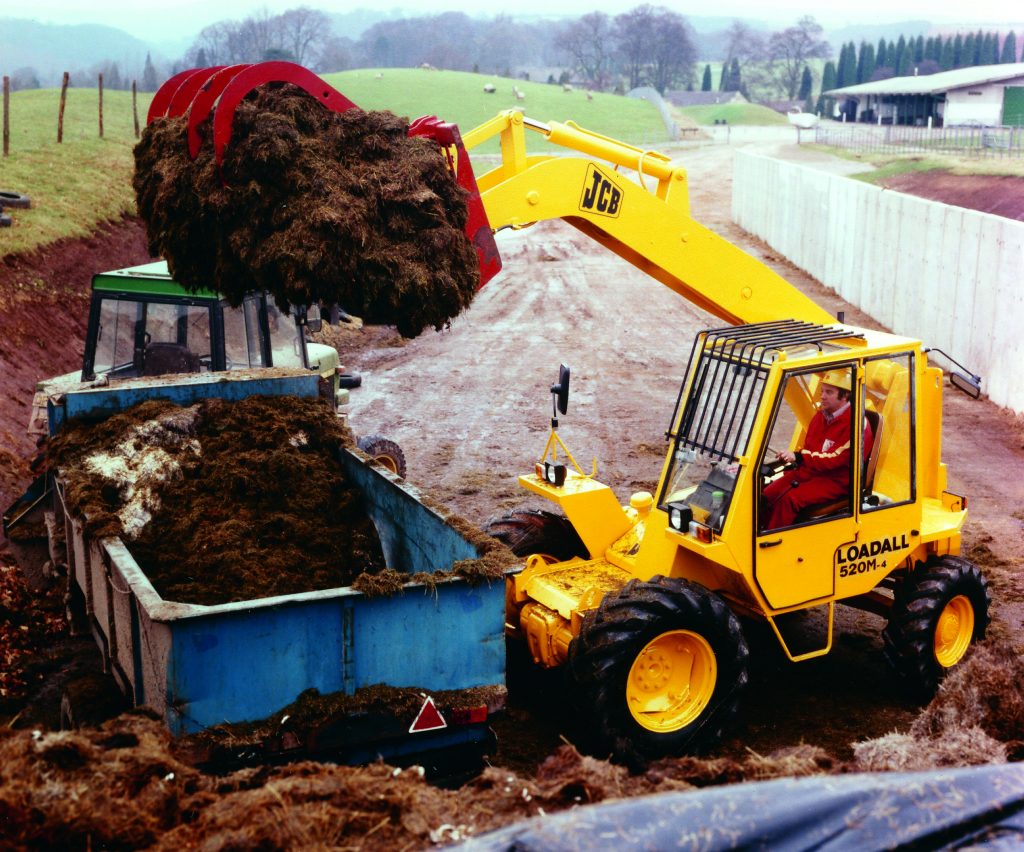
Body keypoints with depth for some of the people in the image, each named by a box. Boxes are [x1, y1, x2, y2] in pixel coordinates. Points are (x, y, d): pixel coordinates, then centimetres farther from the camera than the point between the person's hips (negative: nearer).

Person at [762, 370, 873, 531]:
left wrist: (798, 457, -30)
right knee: (768, 494, -15)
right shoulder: (821, 415, 12)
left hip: (836, 481, -8)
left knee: (789, 499, -29)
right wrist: (793, 457, -3)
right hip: (809, 471, 8)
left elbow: (835, 459, -22)